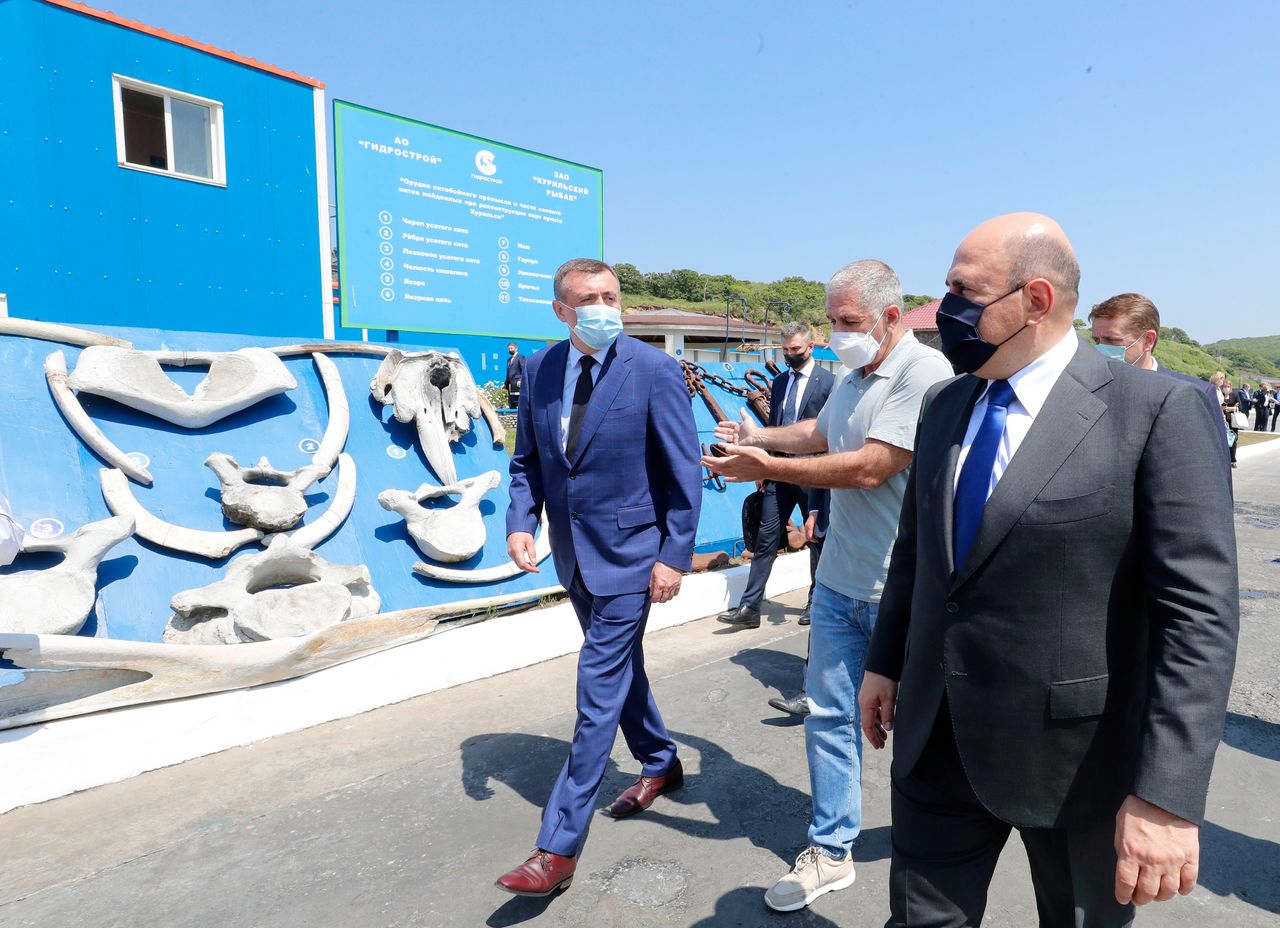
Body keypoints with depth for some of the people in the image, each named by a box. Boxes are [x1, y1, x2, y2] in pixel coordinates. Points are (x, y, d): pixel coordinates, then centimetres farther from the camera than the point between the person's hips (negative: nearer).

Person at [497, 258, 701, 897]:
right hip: (573, 554, 6)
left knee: (599, 692, -3)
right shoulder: (540, 368, 1)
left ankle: (558, 849, 8)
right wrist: (521, 521, -6)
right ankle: (661, 765, 46)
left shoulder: (655, 371, -14)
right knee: (619, 671, 22)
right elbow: (527, 458, 9)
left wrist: (674, 557, -14)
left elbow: (685, 473, -11)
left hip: (627, 552, -6)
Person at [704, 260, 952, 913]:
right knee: (829, 714, 11)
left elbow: (870, 467, -25)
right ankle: (830, 852, 26)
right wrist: (759, 436, 15)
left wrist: (769, 468, -20)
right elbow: (821, 432, 27)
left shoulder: (924, 372, -18)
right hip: (839, 581, 7)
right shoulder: (854, 376, 10)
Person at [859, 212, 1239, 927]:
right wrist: (886, 662, 15)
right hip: (937, 741, 5)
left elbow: (1200, 611, -17)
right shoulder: (946, 406, 4)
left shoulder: (1159, 410, -14)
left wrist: (1168, 796, -20)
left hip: (1076, 753, -4)